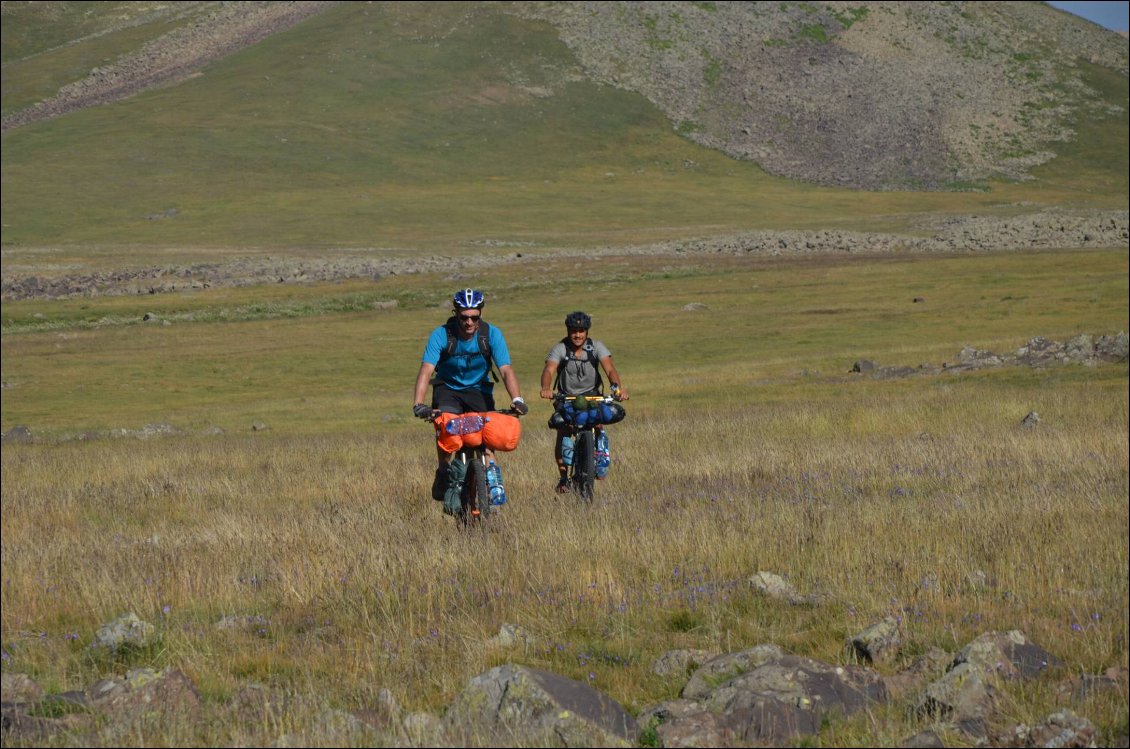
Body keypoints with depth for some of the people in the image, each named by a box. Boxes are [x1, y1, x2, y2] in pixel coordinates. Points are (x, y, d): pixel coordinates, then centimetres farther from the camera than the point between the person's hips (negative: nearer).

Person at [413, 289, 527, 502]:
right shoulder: (441, 335, -20)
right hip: (448, 390, -1)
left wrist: (517, 399, -40)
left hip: (479, 390, 1)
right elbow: (426, 370, -29)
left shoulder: (492, 334, -17)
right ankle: (442, 474, -15)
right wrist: (418, 404, -44)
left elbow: (506, 370, -23)